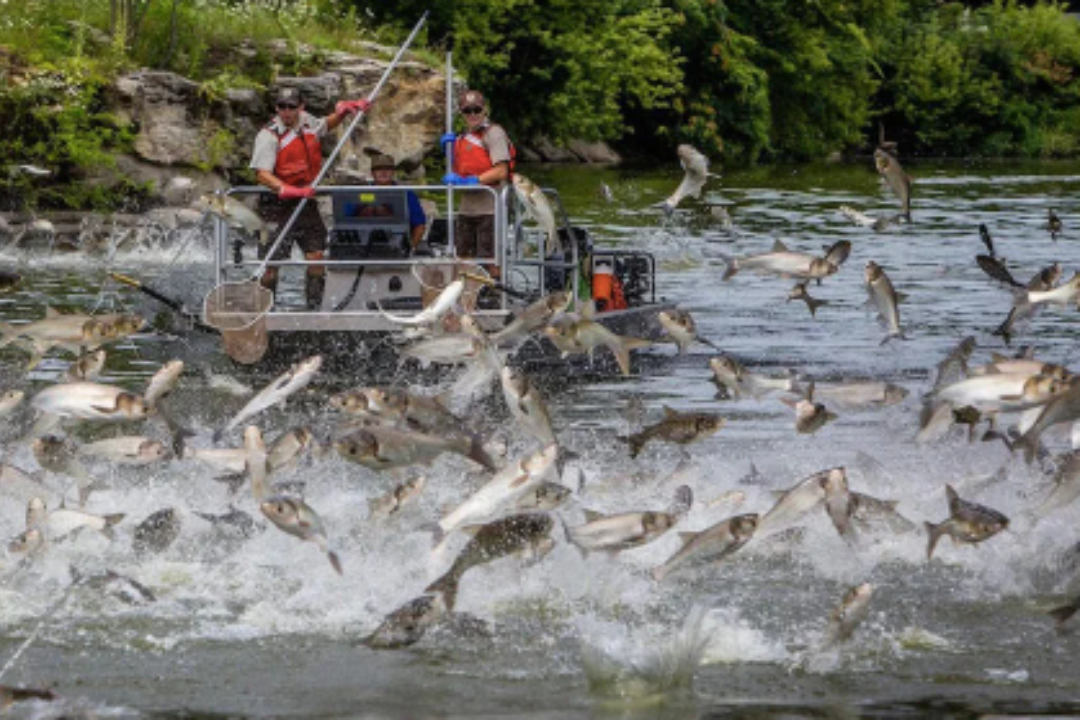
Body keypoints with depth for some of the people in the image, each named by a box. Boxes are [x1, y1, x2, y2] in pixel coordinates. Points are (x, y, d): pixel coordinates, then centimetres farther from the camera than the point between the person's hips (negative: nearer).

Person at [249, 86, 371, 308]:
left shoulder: (307, 122, 7)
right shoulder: (269, 136, -14)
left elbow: (326, 124, 33)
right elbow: (263, 174, -24)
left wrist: (344, 110, 16)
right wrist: (288, 190, -38)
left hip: (306, 201, 6)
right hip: (278, 205, -6)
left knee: (316, 256, 4)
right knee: (271, 263, -7)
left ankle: (315, 307, 12)